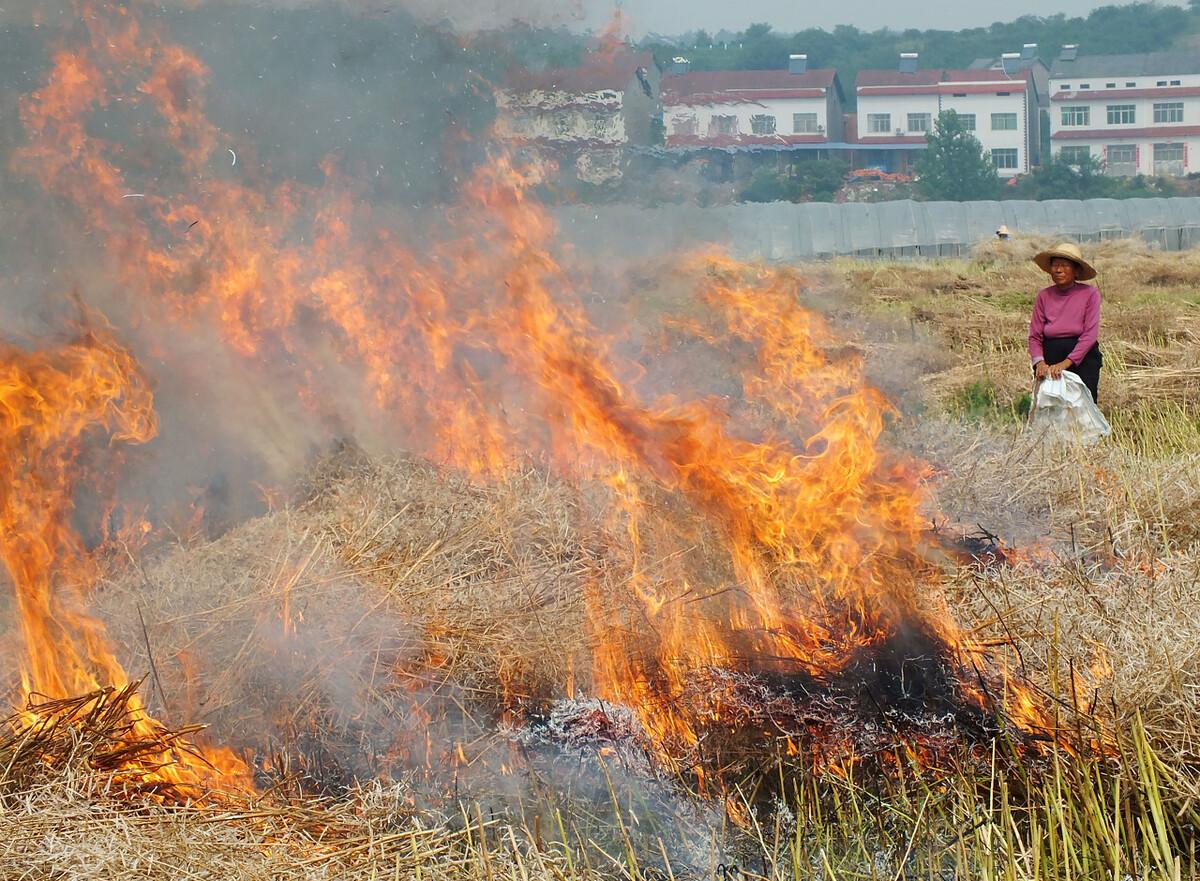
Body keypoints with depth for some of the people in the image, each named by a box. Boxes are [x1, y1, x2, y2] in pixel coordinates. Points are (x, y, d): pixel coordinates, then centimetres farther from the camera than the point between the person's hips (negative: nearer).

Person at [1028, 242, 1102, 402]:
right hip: (1050, 357, 2)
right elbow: (1035, 336, 5)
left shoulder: (1090, 293, 0)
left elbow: (1090, 334, -8)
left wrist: (1066, 363, -18)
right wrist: (1039, 362, -14)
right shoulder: (1044, 296, 7)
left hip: (1082, 359, -2)